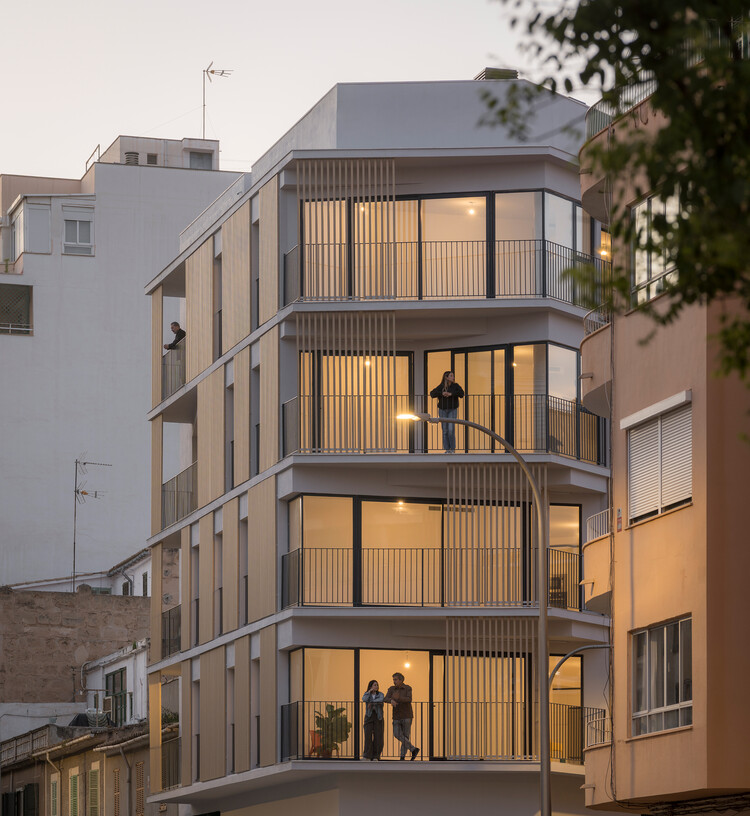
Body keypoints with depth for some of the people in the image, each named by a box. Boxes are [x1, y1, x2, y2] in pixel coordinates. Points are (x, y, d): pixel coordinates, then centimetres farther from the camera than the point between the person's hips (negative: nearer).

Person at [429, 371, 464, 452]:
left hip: (452, 410, -1)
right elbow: (432, 394, -8)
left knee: (451, 429, -13)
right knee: (445, 431, 1)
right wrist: (441, 393, -22)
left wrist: (451, 394, -23)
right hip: (442, 410, 1)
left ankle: (452, 449, -2)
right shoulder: (441, 387, 0)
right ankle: (447, 449, 6)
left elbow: (461, 393, -14)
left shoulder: (455, 386, 0)